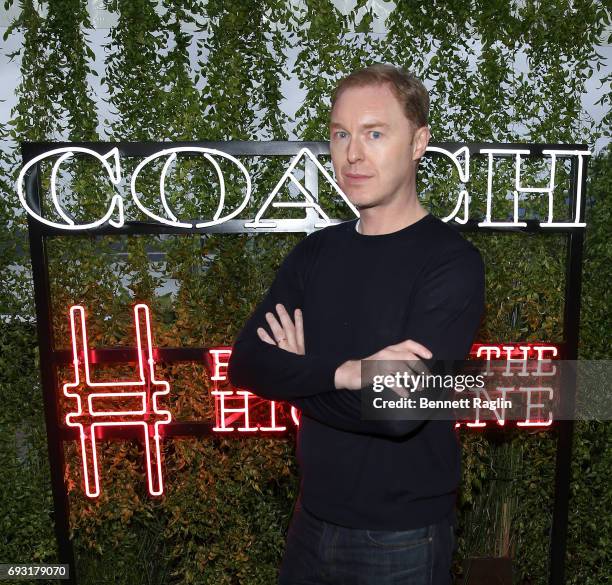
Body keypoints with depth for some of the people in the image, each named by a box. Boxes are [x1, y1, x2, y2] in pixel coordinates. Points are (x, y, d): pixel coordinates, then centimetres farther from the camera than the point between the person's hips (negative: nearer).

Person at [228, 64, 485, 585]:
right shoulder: (316, 252, 0)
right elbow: (246, 364, -9)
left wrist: (296, 371, -14)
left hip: (400, 539, -5)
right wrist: (342, 372, -25)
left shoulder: (452, 262, -18)